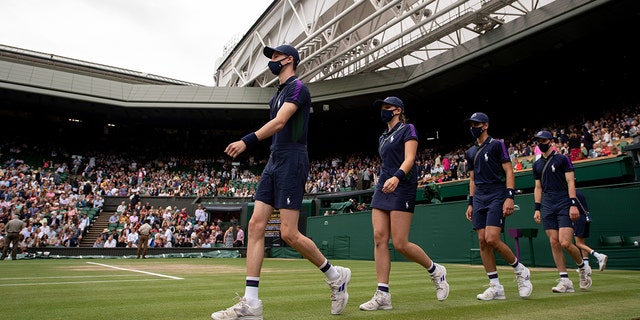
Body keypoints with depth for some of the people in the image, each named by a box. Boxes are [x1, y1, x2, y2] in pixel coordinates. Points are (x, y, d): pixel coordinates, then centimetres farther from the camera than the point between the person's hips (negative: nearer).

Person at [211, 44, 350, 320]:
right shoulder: (277, 94, 23)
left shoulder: (298, 88, -5)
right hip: (274, 162, 9)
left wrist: (247, 140, -30)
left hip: (291, 162, -9)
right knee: (256, 225, -3)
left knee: (289, 234, -11)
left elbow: (279, 122, -20)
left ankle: (335, 276, 12)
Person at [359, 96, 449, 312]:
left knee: (400, 244, -10)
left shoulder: (407, 130, 0)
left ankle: (435, 271, 17)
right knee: (379, 238, -6)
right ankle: (382, 295, -5)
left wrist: (397, 177, -31)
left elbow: (409, 158, -14)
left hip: (402, 188, -7)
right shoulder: (383, 137, 23)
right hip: (383, 188, 8)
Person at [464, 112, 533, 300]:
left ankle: (520, 270, 8)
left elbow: (509, 171, -6)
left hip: (497, 197, -6)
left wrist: (509, 197, -17)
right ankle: (495, 287, 6)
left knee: (492, 239, -18)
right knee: (482, 241, 0)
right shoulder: (470, 153, 18)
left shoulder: (497, 145, 0)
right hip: (479, 200, 7)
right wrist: (470, 203, 16)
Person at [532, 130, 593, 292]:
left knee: (565, 243, -13)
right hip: (547, 207, 5)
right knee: (554, 243, -1)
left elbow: (571, 182, -4)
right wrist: (537, 208, 9)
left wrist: (573, 204, -13)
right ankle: (565, 281, 4)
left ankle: (583, 267, 16)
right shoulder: (537, 165, 16)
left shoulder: (562, 159, 2)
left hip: (564, 205, -5)